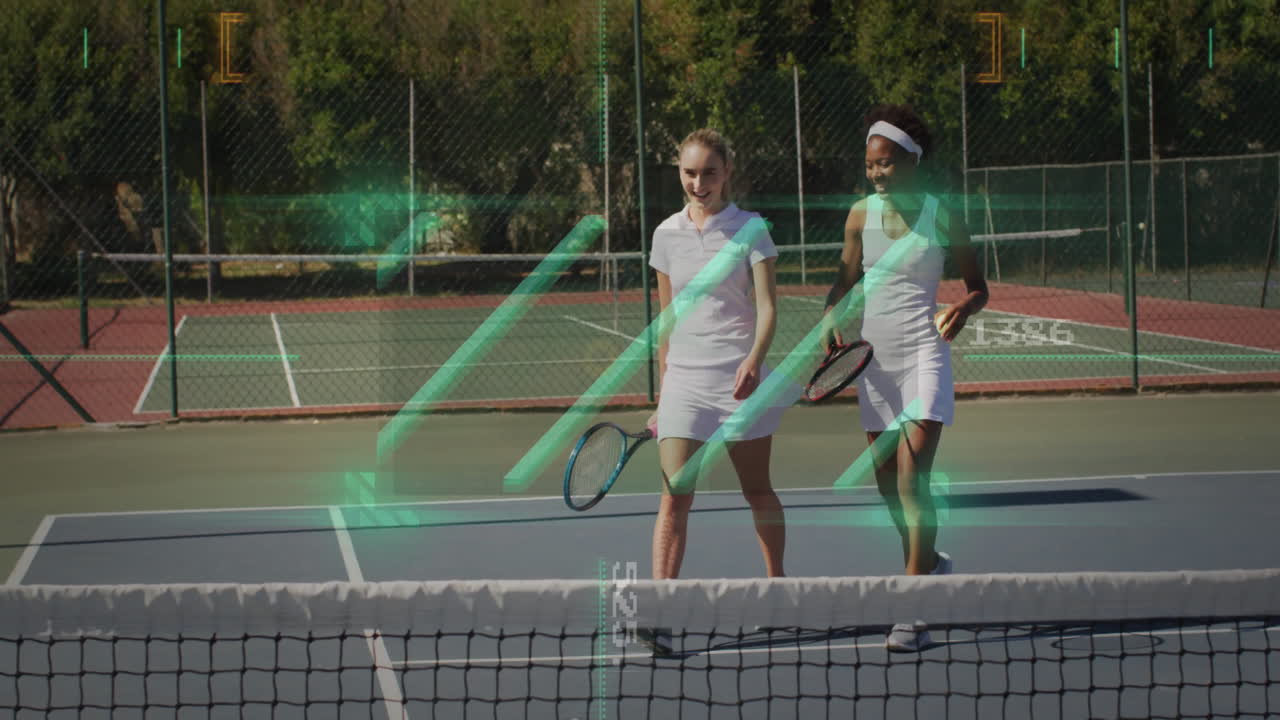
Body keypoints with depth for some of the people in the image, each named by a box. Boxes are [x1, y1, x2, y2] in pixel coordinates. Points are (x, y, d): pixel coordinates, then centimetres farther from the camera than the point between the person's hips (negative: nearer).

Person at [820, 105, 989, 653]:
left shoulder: (943, 217, -5)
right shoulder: (861, 214, 5)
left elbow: (978, 287, 3)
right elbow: (845, 280, 16)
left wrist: (965, 308, -19)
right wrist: (831, 321, -4)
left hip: (922, 355, -5)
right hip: (874, 356, 5)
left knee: (912, 483, -13)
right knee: (887, 483, 10)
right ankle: (927, 564, 36)